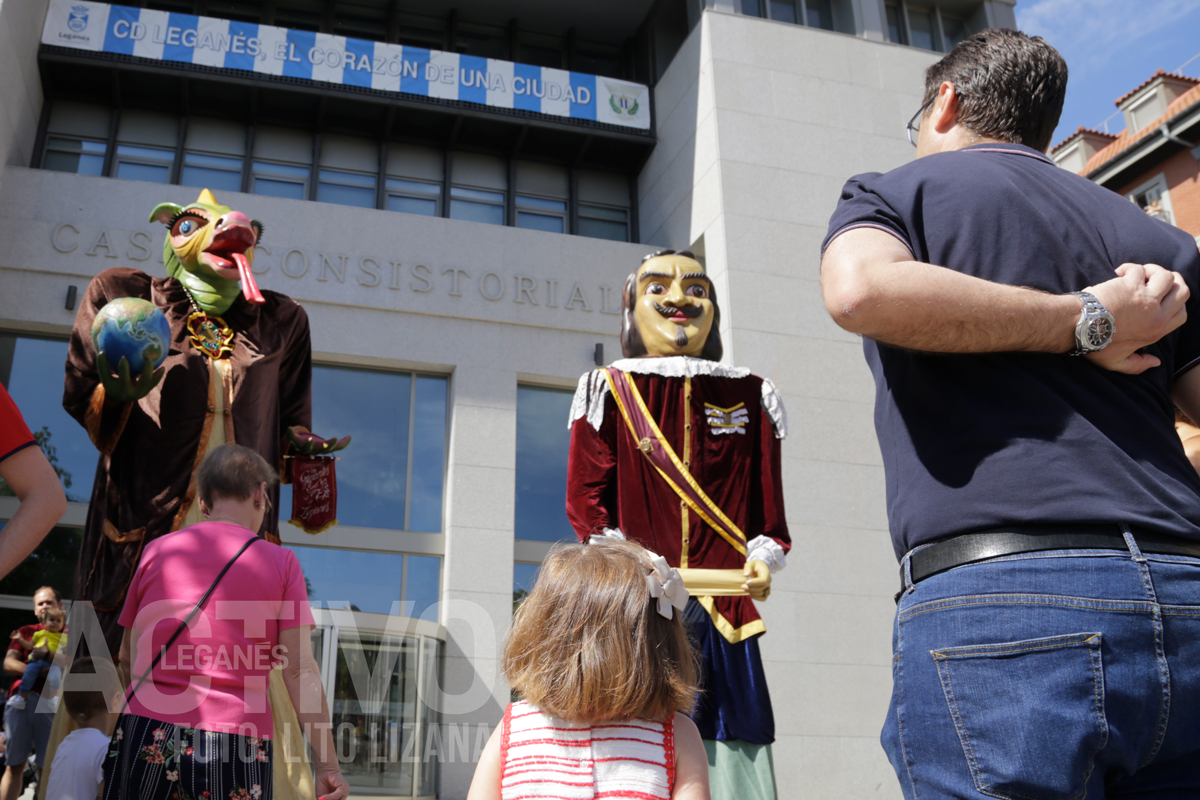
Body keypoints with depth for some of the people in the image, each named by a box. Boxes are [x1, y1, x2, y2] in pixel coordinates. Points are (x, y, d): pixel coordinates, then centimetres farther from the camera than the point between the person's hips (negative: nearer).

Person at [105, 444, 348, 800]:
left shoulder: (157, 550, 10)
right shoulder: (280, 562, 2)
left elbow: (128, 657, 18)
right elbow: (299, 669, -4)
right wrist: (328, 765, -3)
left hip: (147, 732, 2)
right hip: (235, 742, -2)